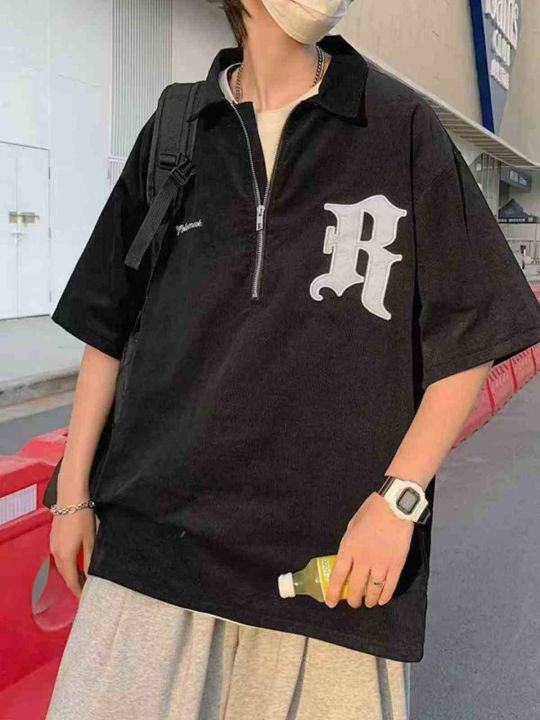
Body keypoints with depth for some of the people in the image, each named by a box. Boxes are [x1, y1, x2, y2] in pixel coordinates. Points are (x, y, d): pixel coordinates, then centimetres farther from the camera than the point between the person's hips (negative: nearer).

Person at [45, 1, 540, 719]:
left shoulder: (404, 126, 2)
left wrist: (399, 497, -9)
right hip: (152, 540, 2)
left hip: (337, 558, -1)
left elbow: (470, 337, 1)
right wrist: (74, 492, 11)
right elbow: (108, 324, 13)